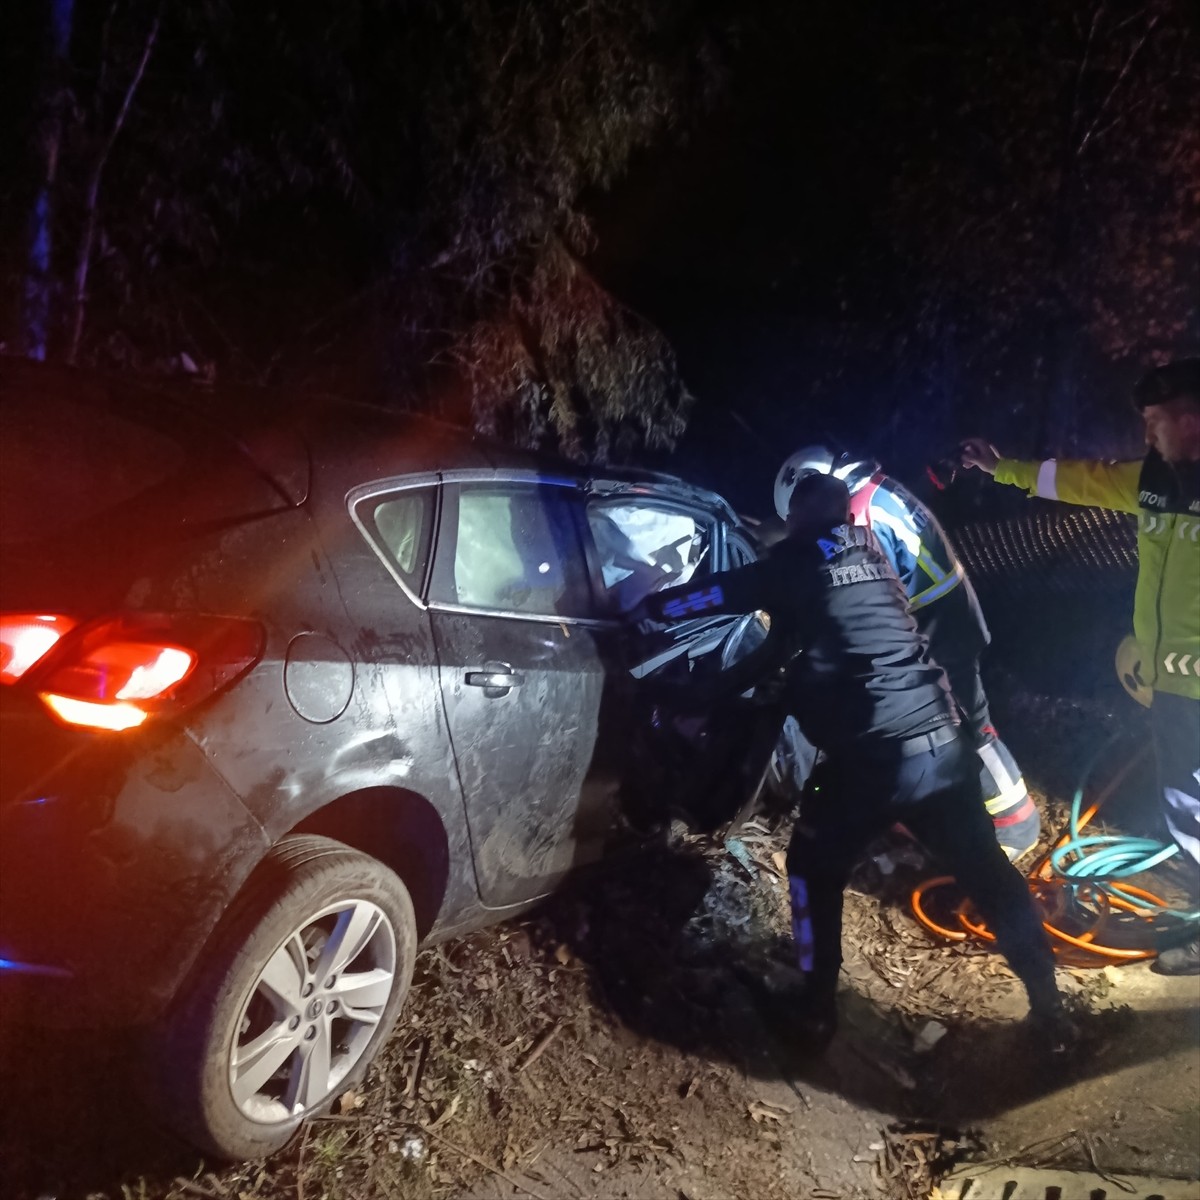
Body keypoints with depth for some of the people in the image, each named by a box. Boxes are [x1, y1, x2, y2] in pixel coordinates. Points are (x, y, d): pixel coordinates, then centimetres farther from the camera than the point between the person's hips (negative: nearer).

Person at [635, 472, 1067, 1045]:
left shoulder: (795, 565, 1)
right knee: (986, 871, 19)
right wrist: (726, 680, 36)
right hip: (945, 747, 6)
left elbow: (716, 593, 11)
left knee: (814, 870, 17)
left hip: (870, 760, -5)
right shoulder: (872, 557, 20)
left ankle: (818, 1008, 21)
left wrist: (647, 607, 29)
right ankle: (1047, 1000, 27)